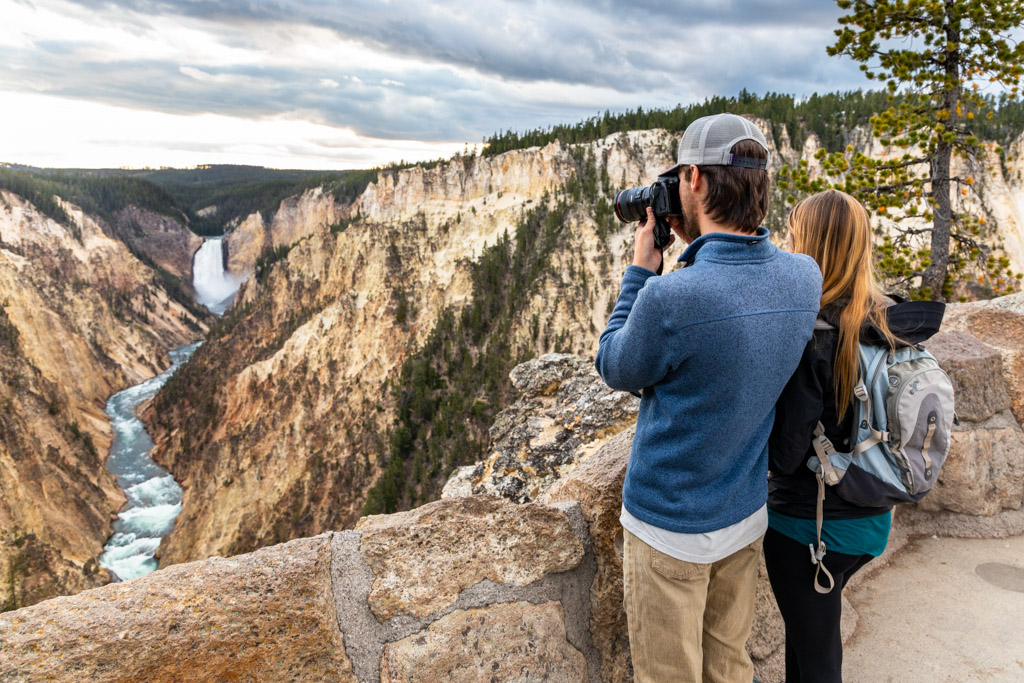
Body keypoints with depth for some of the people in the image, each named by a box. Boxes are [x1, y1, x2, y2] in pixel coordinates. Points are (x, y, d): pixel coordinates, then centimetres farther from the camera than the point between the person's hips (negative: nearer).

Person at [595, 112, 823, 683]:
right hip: (747, 515, 6)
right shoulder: (805, 278, -10)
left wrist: (642, 270, -6)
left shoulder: (670, 299, -31)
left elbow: (616, 369, -11)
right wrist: (697, 247, 2)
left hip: (669, 528, -6)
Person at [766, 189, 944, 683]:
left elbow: (785, 452, -24)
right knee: (811, 624, 29)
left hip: (808, 525, -7)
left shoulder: (810, 334, -26)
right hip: (870, 519, 7)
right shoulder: (890, 322, -3)